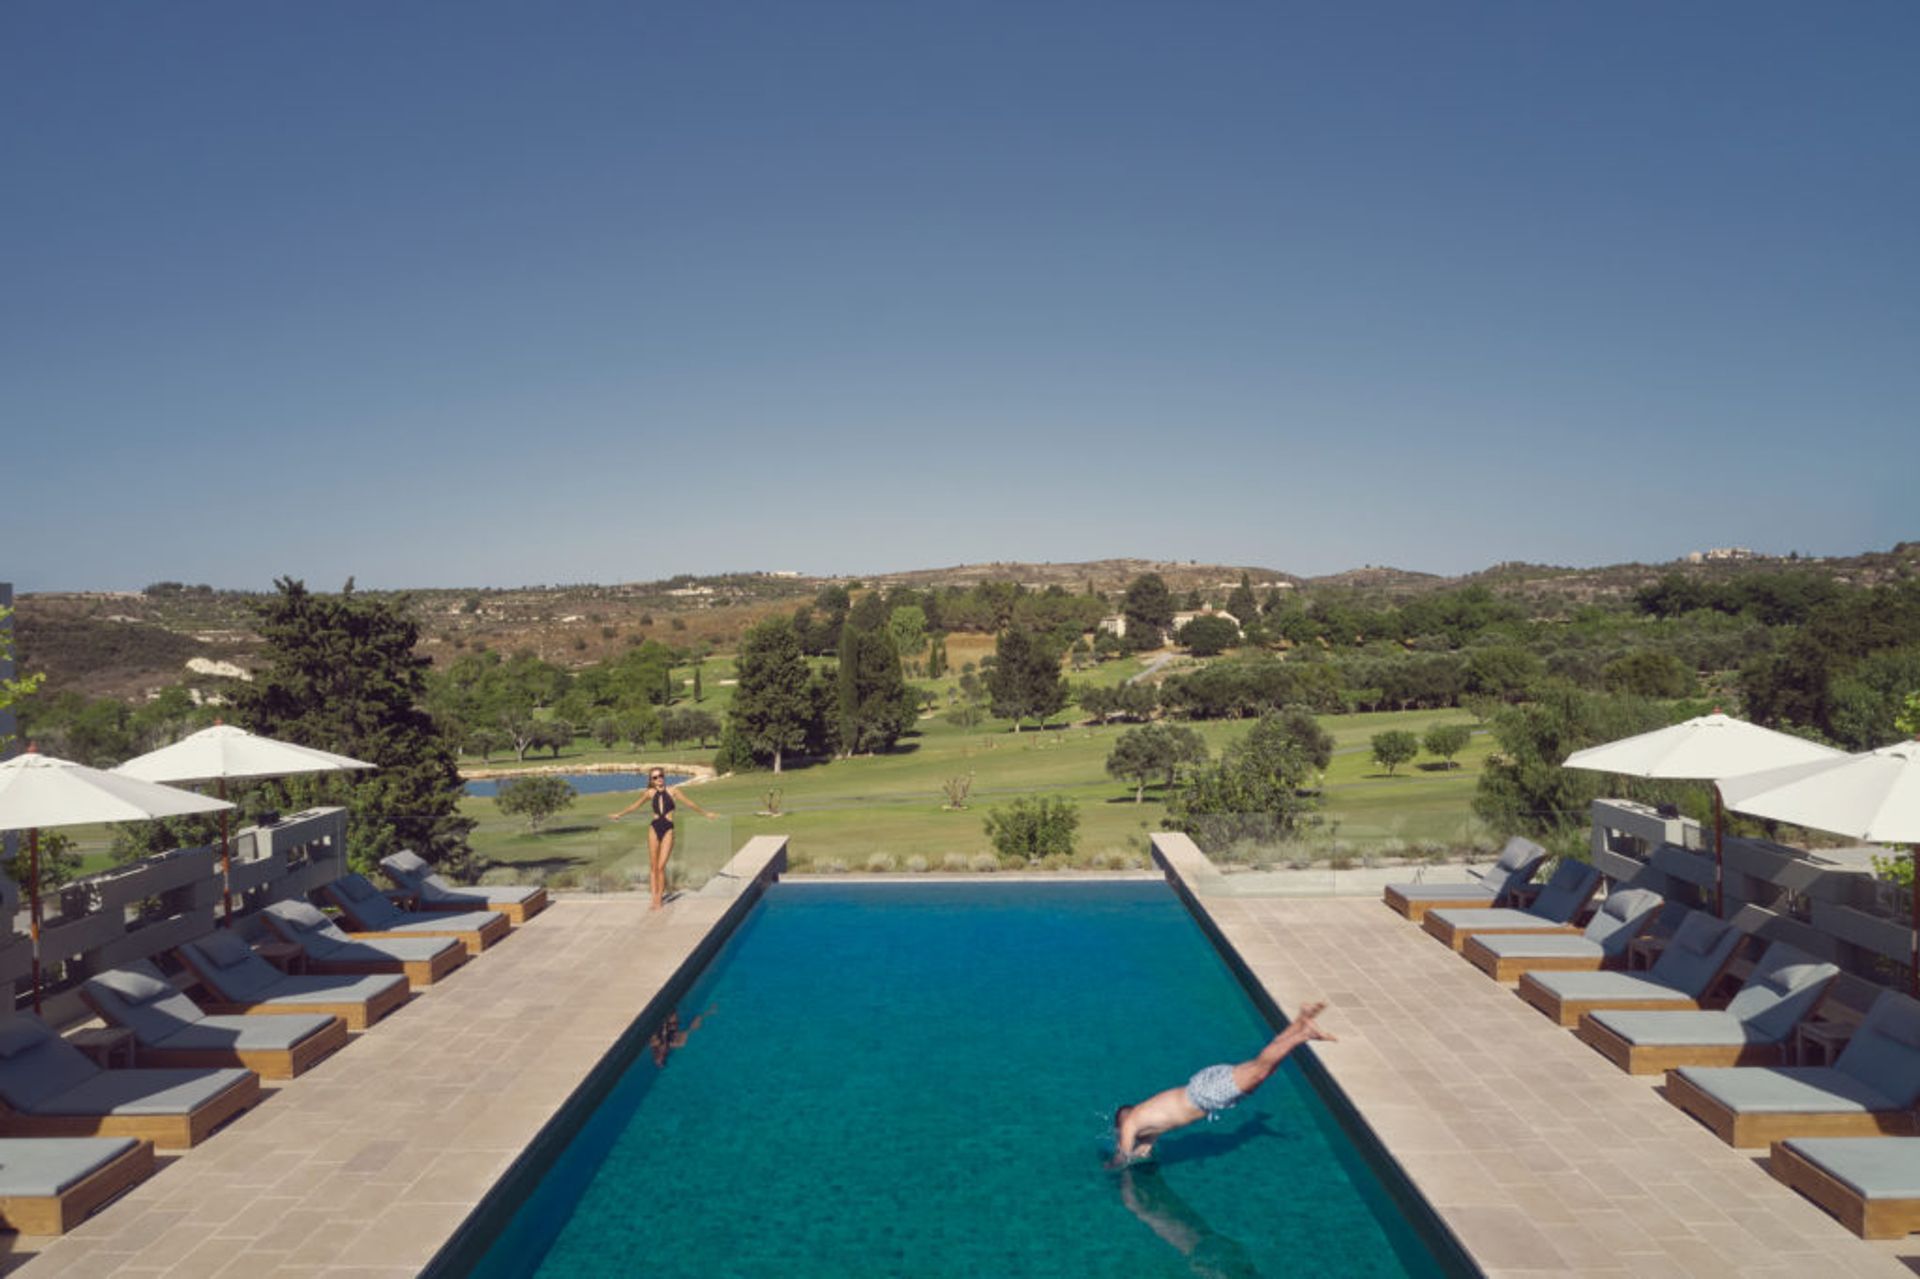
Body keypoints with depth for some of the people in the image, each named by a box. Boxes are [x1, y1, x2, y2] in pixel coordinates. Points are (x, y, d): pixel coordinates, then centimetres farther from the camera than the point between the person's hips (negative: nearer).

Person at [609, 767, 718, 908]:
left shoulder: (672, 791, 4)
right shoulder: (650, 793, 8)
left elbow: (689, 803, 12)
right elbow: (635, 805, 21)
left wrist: (705, 814, 18)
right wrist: (619, 815, 29)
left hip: (668, 829, -2)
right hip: (654, 829, 2)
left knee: (661, 866, -8)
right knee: (653, 866, 2)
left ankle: (660, 898, 3)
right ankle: (655, 898, 7)